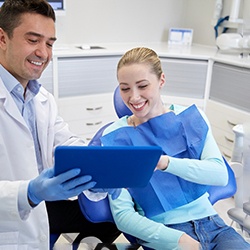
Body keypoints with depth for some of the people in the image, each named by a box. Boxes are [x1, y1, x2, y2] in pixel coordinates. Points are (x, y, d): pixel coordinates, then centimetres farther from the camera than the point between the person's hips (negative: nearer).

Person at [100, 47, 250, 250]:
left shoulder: (191, 116, 4)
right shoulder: (115, 137, -4)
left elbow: (221, 175, -7)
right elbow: (123, 214, -6)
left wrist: (165, 162, -23)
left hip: (211, 223, 3)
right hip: (164, 232, -3)